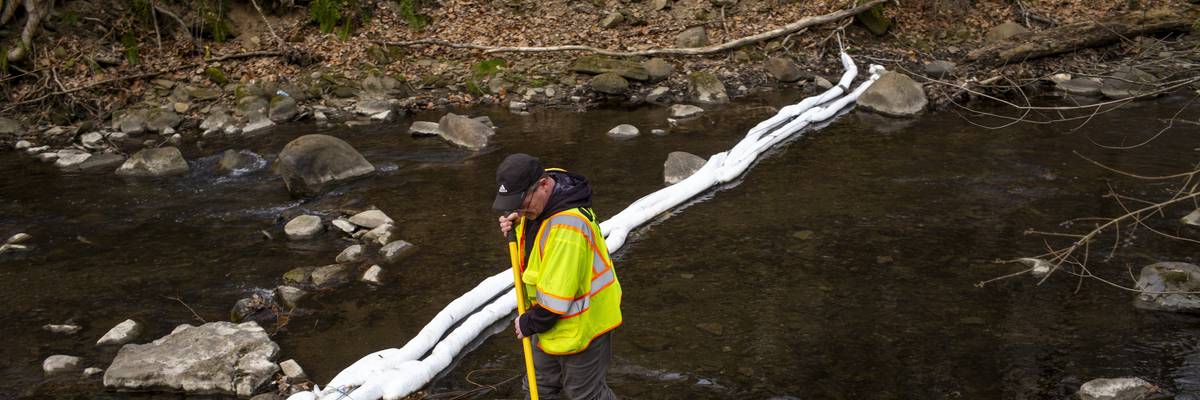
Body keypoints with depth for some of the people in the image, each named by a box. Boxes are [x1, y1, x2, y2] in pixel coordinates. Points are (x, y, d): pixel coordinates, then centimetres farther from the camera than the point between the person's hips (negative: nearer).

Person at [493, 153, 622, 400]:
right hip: (552, 319, 9)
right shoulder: (538, 199, -6)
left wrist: (530, 323, -15)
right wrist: (517, 224, -5)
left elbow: (558, 294, -31)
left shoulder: (569, 226, -35)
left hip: (582, 323, -9)